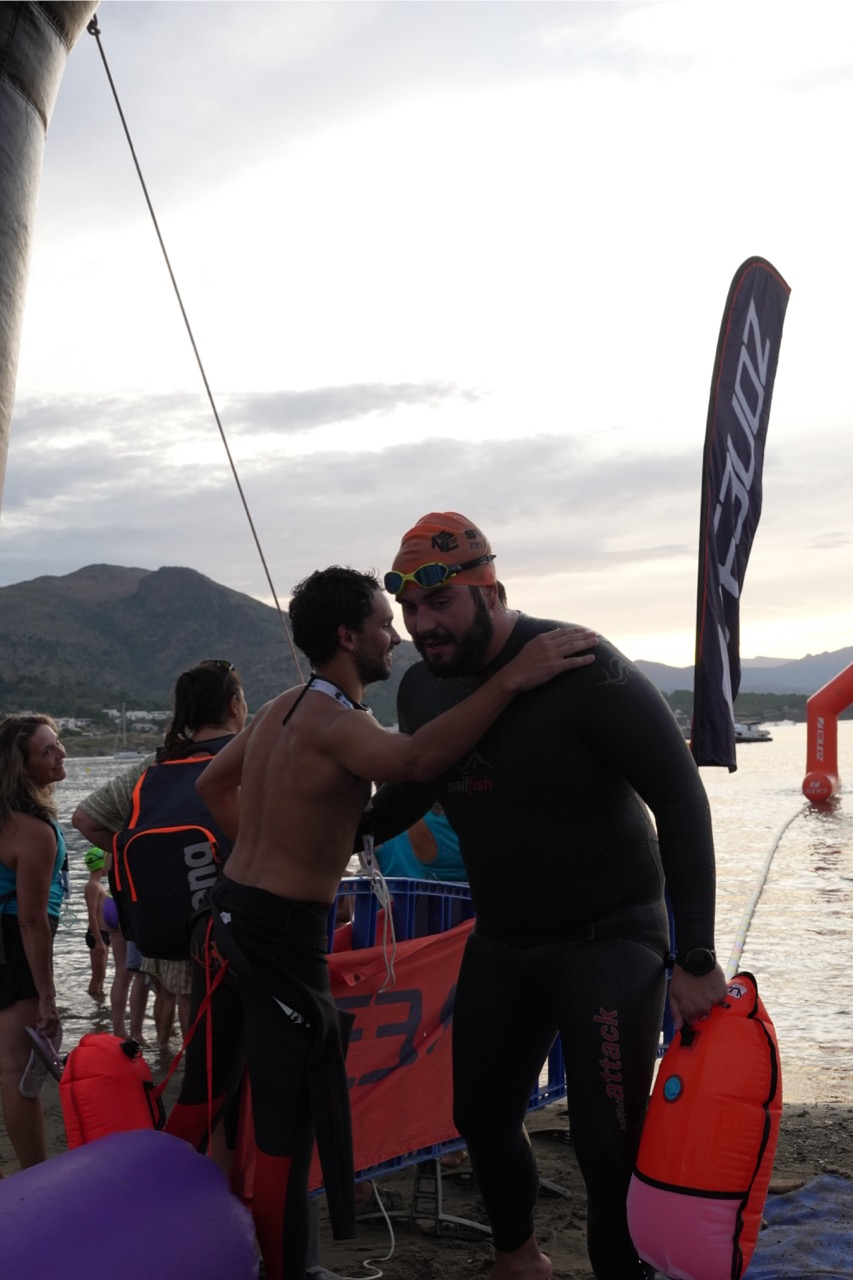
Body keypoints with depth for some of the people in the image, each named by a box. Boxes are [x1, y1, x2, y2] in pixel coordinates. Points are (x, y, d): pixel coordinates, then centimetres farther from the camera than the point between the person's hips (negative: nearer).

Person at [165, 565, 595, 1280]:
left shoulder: (281, 709, 10)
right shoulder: (334, 721, -20)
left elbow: (213, 783, 22)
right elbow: (418, 759, -41)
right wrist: (512, 679, -43)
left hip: (229, 912, 10)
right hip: (284, 934, -10)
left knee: (208, 1087, 23)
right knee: (286, 1130, -2)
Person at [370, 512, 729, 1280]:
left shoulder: (579, 668, -23)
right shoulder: (420, 689, -3)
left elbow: (680, 798, -21)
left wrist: (696, 959, -23)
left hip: (609, 939, -6)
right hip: (501, 942, 6)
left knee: (608, 1144, -9)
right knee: (482, 1116, 15)